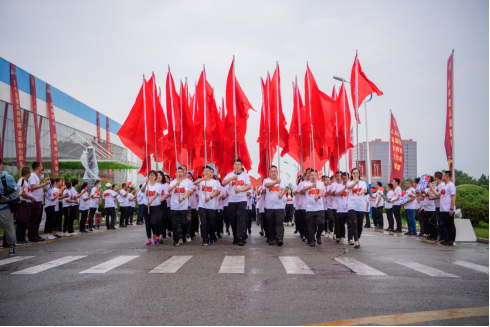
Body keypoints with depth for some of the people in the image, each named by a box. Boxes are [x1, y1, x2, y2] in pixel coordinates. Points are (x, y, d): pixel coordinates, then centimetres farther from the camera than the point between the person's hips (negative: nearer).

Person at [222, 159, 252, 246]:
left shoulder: (245, 175, 7)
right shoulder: (230, 175, 8)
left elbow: (249, 186, -6)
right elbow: (223, 183, -9)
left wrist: (240, 190, -22)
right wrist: (232, 178, -26)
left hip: (242, 201, -2)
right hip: (232, 201, 2)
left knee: (241, 219, -12)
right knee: (233, 220, 6)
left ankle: (241, 239, -14)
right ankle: (235, 238, 20)